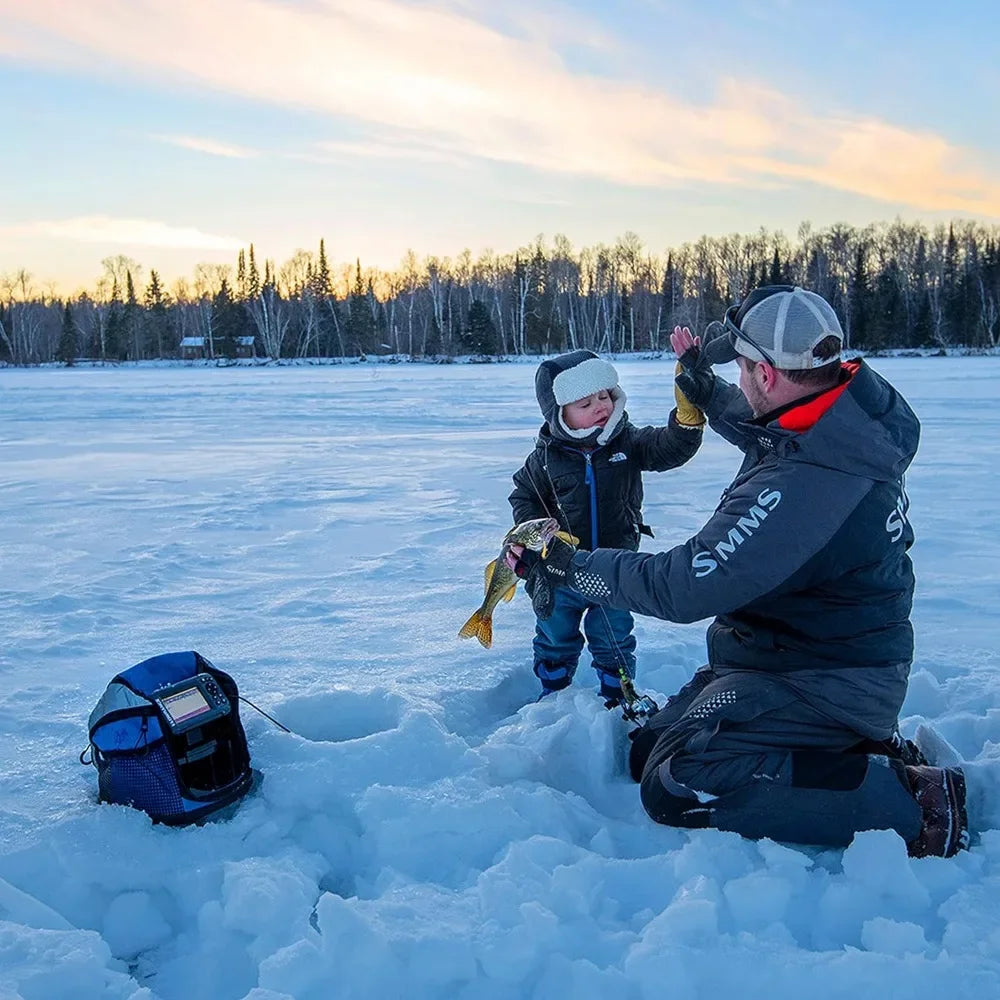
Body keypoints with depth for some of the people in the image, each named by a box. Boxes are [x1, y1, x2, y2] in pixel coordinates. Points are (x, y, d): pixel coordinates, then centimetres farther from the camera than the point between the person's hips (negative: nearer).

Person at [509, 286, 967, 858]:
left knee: (677, 787, -22)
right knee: (649, 753, 11)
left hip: (824, 680, -9)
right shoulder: (854, 415, -3)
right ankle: (863, 750, 11)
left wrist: (567, 567, -18)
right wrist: (703, 383, 28)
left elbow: (682, 588, -29)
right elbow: (762, 434, 22)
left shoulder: (800, 487, -33)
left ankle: (908, 799, -11)